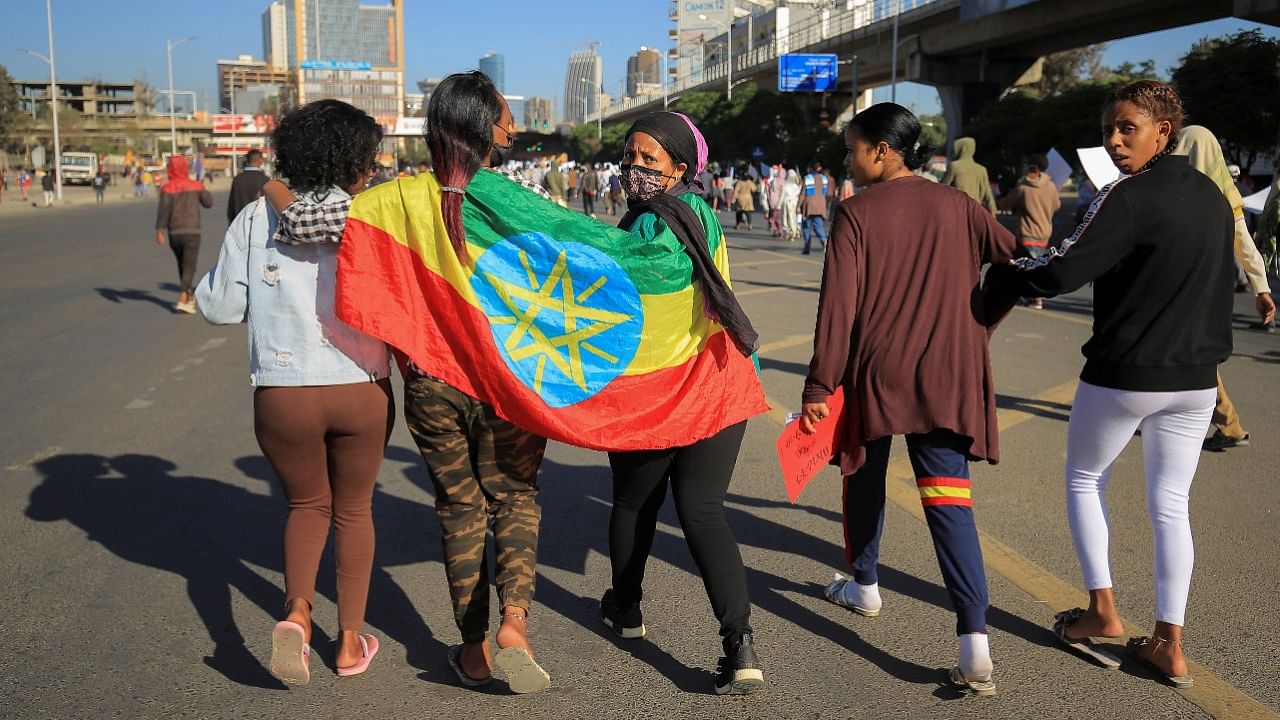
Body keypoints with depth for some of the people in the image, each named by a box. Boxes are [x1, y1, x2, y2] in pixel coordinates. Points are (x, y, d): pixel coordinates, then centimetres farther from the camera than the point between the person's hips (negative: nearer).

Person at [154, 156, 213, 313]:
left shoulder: (168, 188, -5)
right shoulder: (195, 185, 0)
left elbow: (163, 210, -15)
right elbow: (208, 202, 12)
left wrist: (159, 231, -19)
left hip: (174, 234, 2)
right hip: (192, 232, -2)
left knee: (183, 265, 21)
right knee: (189, 267, -5)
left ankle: (189, 297, 33)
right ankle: (182, 301, -21)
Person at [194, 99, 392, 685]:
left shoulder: (257, 218, -2)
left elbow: (220, 307, 2)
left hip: (284, 396, 1)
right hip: (362, 392, 0)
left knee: (307, 505, 24)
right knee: (354, 509, 21)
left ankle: (296, 610, -1)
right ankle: (351, 642, 28)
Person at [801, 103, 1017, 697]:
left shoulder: (857, 212, -6)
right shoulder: (955, 206, 5)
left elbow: (838, 305, -12)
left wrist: (820, 386, -10)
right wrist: (978, 322, 15)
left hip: (874, 370, -2)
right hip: (947, 374, 2)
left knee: (864, 477, 21)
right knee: (949, 499, -3)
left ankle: (865, 586, 40)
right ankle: (975, 646, -13)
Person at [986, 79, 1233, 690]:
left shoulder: (1130, 196, -17)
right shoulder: (1213, 196, 8)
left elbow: (1061, 273, -25)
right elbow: (1217, 284, 15)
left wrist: (1000, 279, -9)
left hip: (1124, 374, -6)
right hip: (1196, 377, 7)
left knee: (1084, 478, 16)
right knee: (1170, 504, 12)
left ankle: (1102, 611, 17)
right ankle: (1169, 644, 13)